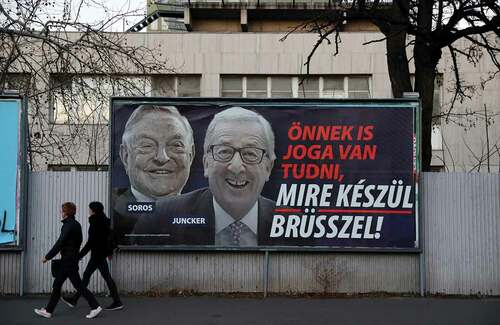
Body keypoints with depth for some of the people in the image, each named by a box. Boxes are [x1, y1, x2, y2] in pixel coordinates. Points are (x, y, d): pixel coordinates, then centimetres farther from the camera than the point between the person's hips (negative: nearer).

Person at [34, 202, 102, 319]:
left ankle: (95, 306, -1)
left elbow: (60, 243, -19)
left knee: (78, 284, -4)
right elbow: (78, 241, 15)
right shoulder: (76, 224, 11)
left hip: (68, 260, -10)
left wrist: (48, 257, -13)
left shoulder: (68, 225, -17)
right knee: (57, 284, 13)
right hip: (73, 258, 10)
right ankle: (48, 310, 19)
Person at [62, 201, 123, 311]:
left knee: (107, 277, -5)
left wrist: (80, 255, -16)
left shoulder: (95, 223, -18)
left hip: (98, 254, -10)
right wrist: (110, 251, 24)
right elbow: (109, 235, 16)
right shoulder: (104, 220, 9)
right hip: (103, 252, 10)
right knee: (86, 275, 15)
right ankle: (74, 300, 24)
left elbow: (91, 241, -21)